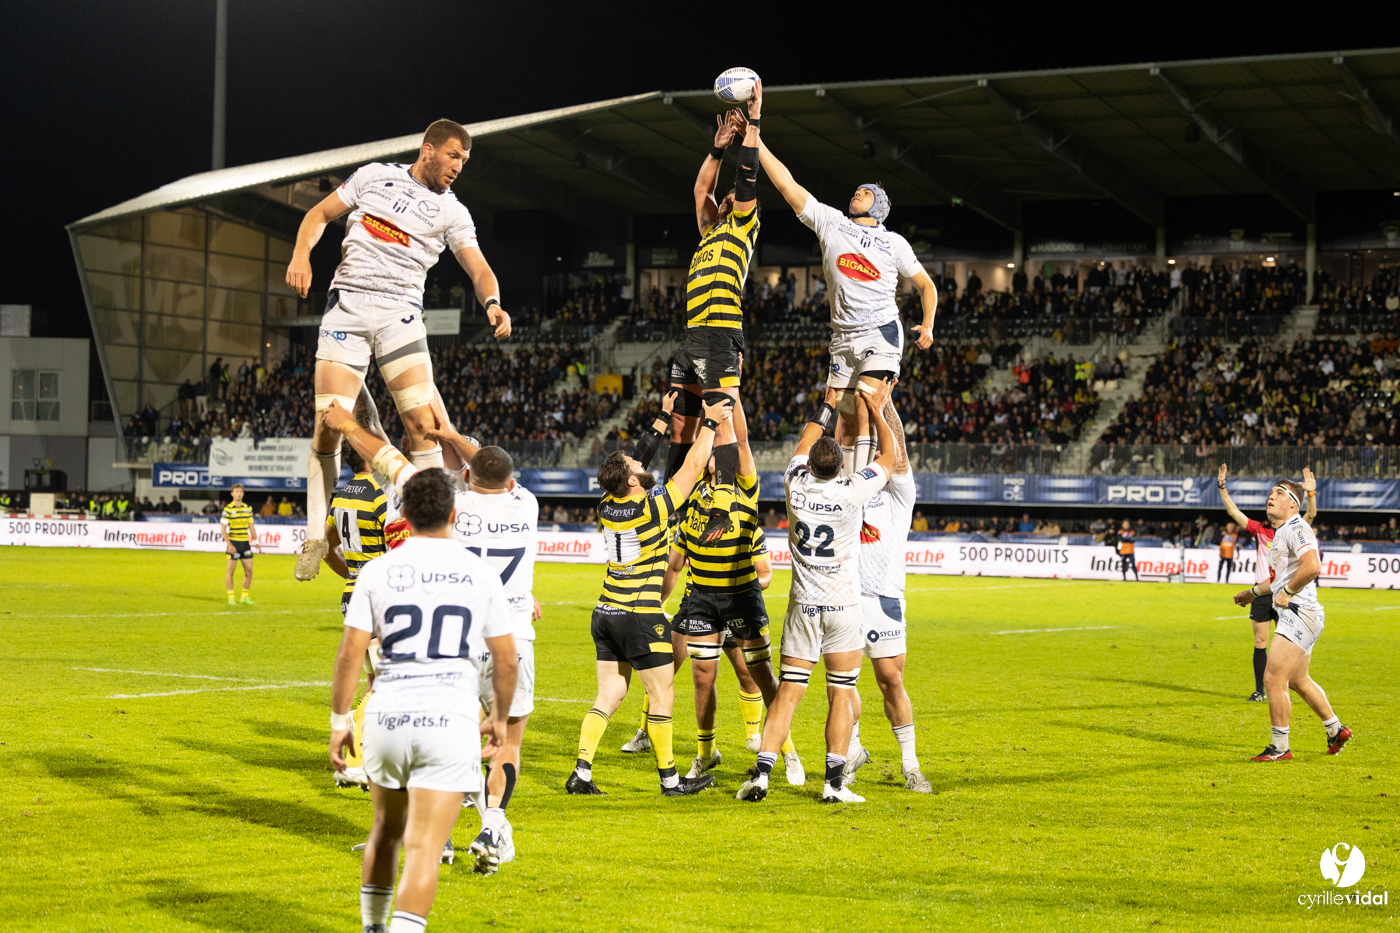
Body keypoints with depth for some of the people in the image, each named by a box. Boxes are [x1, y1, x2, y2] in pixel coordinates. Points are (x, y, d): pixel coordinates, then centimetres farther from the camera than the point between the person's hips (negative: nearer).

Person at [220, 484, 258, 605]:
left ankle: (245, 597, 15)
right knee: (230, 571, -2)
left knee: (249, 571, 4)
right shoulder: (228, 509, -7)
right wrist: (229, 544, -17)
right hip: (233, 543, -5)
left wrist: (255, 541, 5)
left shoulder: (248, 508, 10)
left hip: (245, 542, 5)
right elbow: (223, 529, -9)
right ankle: (231, 598, 4)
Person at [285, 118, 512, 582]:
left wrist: (492, 303, -23)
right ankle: (315, 536, 3)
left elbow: (479, 269, -1)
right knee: (328, 424, -8)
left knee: (422, 423, -14)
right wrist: (301, 255, -3)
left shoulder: (451, 212, 8)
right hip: (347, 305, 0)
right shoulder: (373, 176, 9)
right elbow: (319, 214, 16)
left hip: (401, 313, 1)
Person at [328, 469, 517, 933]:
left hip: (387, 715, 2)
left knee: (386, 830, 23)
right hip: (450, 719, -2)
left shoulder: (377, 571, 2)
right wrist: (499, 717, 23)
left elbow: (349, 655, 0)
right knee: (424, 847, -5)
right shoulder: (479, 573, 3)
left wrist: (339, 721, 9)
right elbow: (506, 659, 8)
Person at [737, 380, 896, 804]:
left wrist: (827, 407, 28)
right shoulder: (851, 491, -14)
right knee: (841, 695, 3)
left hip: (803, 605, 3)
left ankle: (761, 773, -4)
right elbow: (889, 456, 3)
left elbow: (803, 445, 16)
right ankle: (834, 782, 0)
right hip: (843, 606, -3)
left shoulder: (797, 485, -6)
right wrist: (877, 410, 13)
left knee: (788, 691, 4)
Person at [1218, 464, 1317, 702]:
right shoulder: (1260, 530, 5)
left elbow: (1311, 515, -11)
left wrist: (1311, 493, -27)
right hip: (1262, 593, 1)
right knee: (1260, 643, 3)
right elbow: (1233, 511, 1)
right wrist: (1222, 488, -10)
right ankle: (1259, 691, 9)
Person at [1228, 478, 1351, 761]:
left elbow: (1312, 567, -29)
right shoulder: (1281, 533, 18)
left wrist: (1287, 593, -20)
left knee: (1273, 679, -10)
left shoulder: (1296, 529, -14)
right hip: (1295, 615, 11)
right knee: (1298, 681, 21)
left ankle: (1280, 748, -3)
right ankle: (1336, 731, 35)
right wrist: (1254, 592, 35)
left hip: (1300, 613, -11)